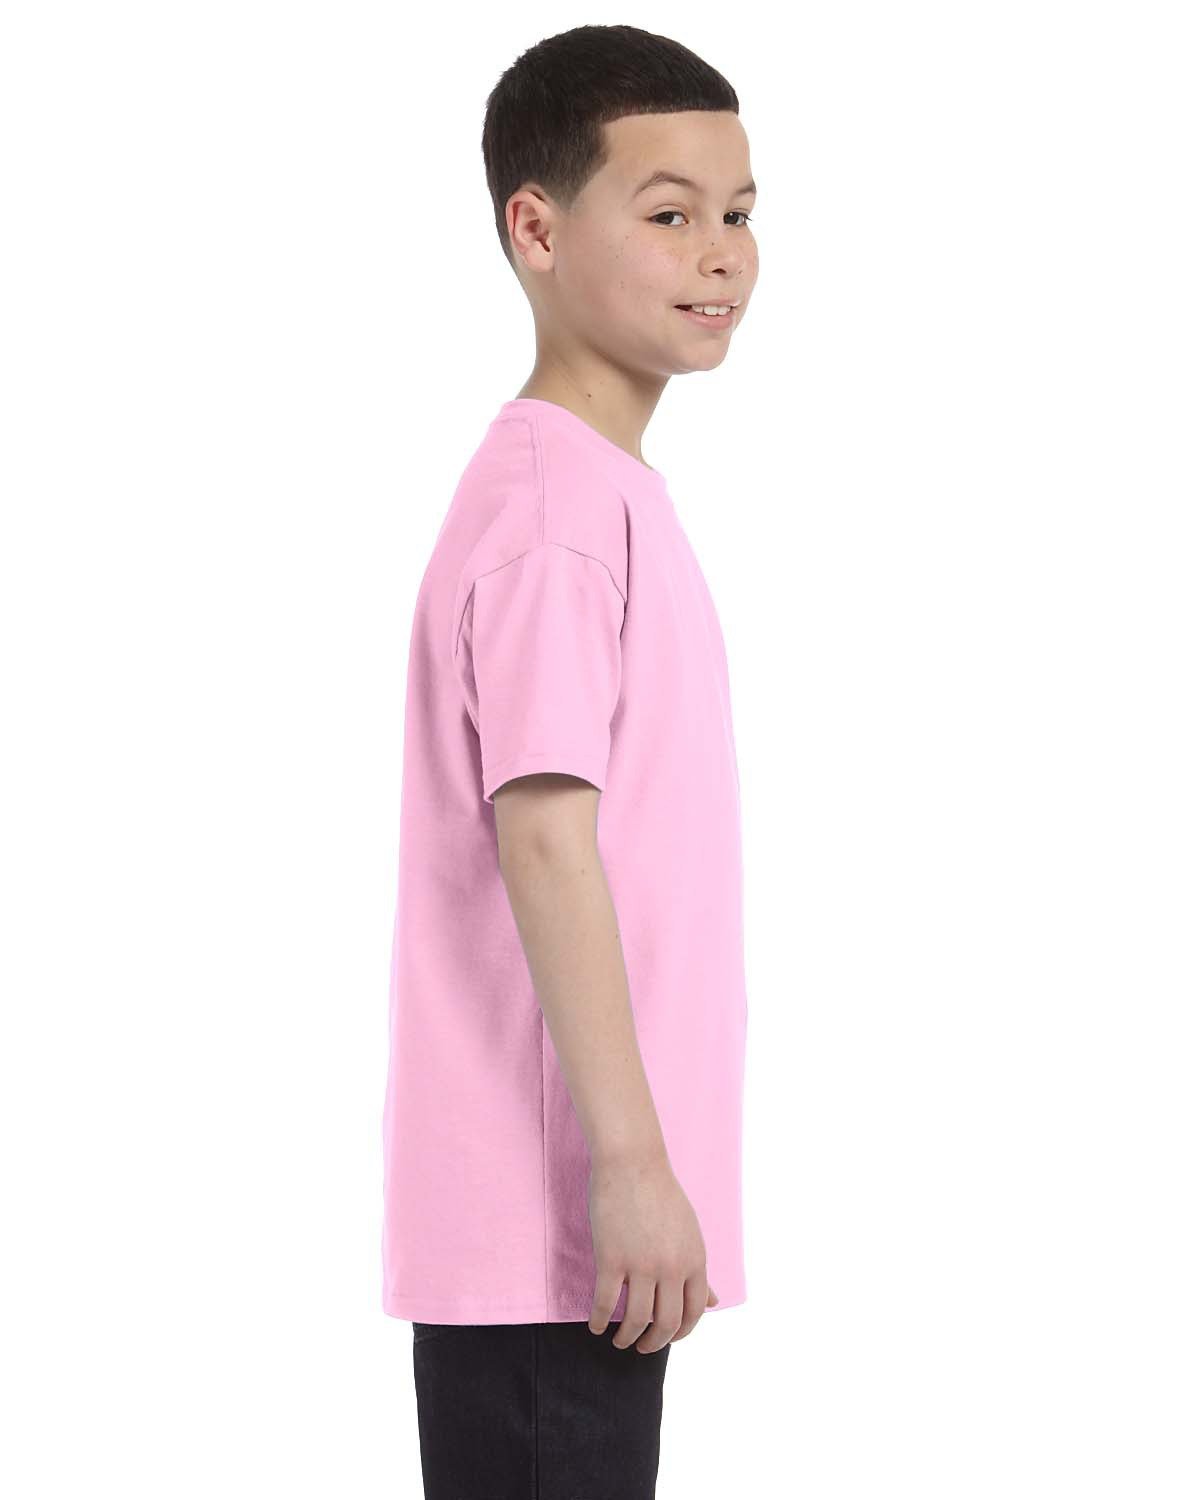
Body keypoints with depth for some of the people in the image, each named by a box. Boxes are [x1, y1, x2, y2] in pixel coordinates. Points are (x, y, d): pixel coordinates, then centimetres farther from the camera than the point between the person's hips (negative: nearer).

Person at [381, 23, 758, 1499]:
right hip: (548, 1222, -10)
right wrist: (632, 1163, -22)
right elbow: (541, 837, -22)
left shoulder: (603, 491, 16)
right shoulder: (555, 506, -15)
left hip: (562, 1217, 10)